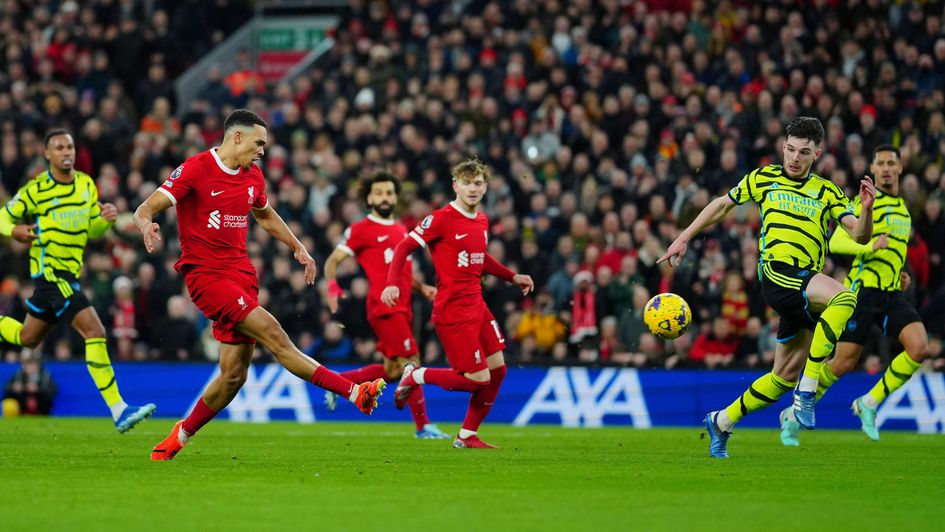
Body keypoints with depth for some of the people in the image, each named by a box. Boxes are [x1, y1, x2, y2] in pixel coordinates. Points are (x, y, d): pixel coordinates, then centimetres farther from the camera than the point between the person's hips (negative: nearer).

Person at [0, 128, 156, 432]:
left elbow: (93, 229, 17)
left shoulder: (87, 184, 9)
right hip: (50, 271, -8)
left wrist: (105, 219, -5)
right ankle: (119, 411, -23)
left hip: (70, 273, 8)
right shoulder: (36, 190, -8)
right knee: (94, 330, -20)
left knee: (28, 339, 20)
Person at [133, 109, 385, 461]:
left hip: (241, 274, 7)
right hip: (205, 274, -7)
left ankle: (181, 435, 19)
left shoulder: (253, 176, 12)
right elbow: (145, 210, -13)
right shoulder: (195, 169, -9)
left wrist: (297, 248, 31)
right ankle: (353, 392, -22)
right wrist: (146, 224, -35)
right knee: (273, 335, -20)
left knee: (234, 374, 1)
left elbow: (266, 216, 33)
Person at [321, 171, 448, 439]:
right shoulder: (361, 230, -2)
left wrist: (422, 287, 13)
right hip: (384, 305, -8)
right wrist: (332, 287, -20)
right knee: (411, 363, -11)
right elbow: (332, 261, -2)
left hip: (401, 307, 8)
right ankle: (423, 425, -4)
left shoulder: (401, 230, 20)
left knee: (392, 371, 10)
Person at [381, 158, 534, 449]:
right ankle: (416, 377, 11)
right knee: (478, 379, -10)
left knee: (497, 369, 7)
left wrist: (513, 277, 27)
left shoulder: (482, 221, 10)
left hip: (477, 307, 8)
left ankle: (467, 436, 19)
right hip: (453, 312, -8)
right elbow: (404, 247, -13)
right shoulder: (441, 219, -13)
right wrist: (392, 283, -26)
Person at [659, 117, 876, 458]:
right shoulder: (763, 178, 13)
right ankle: (807, 391, -32)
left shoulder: (827, 193, 16)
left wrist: (866, 209, -16)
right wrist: (683, 238, 22)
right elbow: (722, 205, 25)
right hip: (777, 272, -4)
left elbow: (860, 235, 5)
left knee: (785, 375, 7)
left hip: (807, 285, 4)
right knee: (845, 298, -32)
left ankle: (722, 422, 25)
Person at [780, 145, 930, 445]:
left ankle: (869, 404, -2)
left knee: (920, 349, -16)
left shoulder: (902, 207, 19)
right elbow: (836, 242, -13)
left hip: (892, 293, 6)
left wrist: (899, 274, 16)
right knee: (843, 364, -5)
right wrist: (869, 246, -28)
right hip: (864, 289, -6)